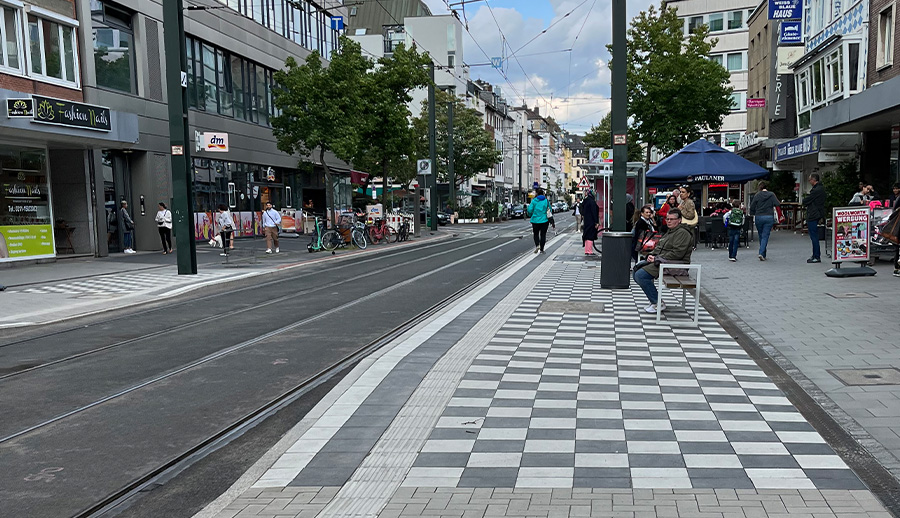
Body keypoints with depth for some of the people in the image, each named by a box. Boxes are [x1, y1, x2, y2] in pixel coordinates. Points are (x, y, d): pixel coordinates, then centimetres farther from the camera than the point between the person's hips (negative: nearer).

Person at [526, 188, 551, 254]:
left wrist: (531, 216, 11)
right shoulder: (546, 201, -1)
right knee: (543, 234, 7)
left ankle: (537, 245, -10)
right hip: (544, 220, 1)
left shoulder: (534, 201, -6)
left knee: (536, 234, 14)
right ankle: (541, 249, 8)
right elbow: (550, 210, 2)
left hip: (535, 220, -1)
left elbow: (530, 210, -9)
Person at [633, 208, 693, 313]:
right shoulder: (670, 232, 22)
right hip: (661, 261, 11)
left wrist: (657, 259, -18)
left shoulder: (682, 233, -11)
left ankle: (658, 303, -15)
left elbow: (677, 253, -20)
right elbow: (659, 247, 25)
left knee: (640, 275, -22)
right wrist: (651, 255, 3)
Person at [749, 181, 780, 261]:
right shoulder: (772, 195, -1)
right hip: (769, 217, -1)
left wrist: (752, 215, 13)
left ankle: (763, 254, 21)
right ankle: (761, 253, -16)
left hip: (758, 217, 1)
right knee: (765, 236, -1)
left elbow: (752, 206, 0)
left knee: (761, 236, 14)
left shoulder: (757, 195, -1)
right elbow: (778, 204, -8)